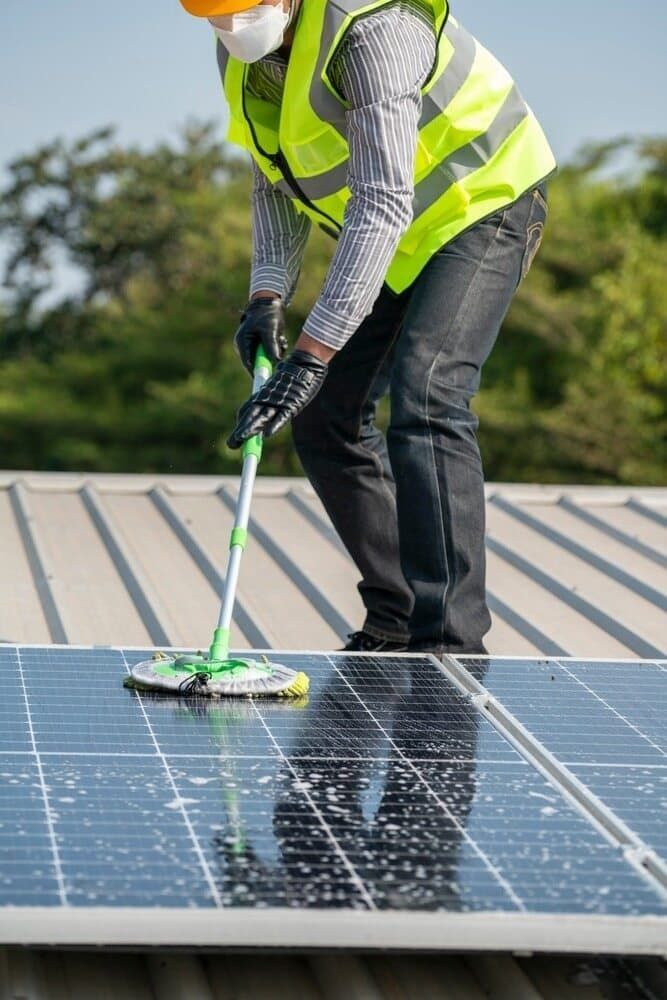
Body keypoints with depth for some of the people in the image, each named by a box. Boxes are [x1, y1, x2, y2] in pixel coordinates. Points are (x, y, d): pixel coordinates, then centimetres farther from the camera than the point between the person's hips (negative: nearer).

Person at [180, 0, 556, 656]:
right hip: (395, 241, 9)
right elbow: (277, 182, 7)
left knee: (423, 399, -26)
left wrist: (311, 354, -45)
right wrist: (268, 294, -11)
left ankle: (452, 647, -26)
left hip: (481, 208, -9)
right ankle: (397, 624, 16)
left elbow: (384, 205, -40)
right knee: (323, 417, 5)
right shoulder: (239, 53, -6)